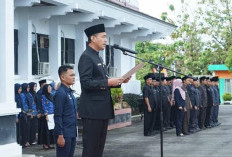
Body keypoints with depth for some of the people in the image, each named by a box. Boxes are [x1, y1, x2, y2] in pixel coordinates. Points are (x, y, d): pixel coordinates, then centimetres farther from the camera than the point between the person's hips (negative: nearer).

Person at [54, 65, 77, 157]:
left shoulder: (70, 92, 13)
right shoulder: (60, 93, -14)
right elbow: (58, 116, -17)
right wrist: (60, 135, -19)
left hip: (72, 134, 8)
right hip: (64, 135, -8)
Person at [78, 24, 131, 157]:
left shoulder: (98, 57, 19)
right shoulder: (86, 57, -11)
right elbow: (86, 82, -19)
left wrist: (118, 81, 8)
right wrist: (108, 82, -21)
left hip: (102, 109, 9)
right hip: (92, 110, -9)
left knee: (99, 146, 11)